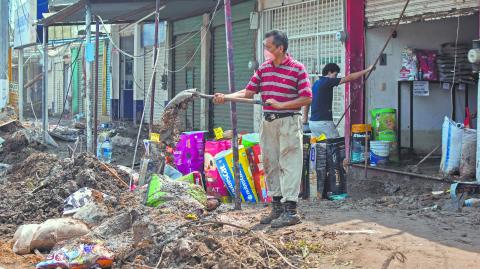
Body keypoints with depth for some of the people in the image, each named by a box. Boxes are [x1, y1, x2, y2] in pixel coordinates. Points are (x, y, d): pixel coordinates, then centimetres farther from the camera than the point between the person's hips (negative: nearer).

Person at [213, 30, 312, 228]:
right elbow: (248, 92, 10)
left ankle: (290, 210, -7)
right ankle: (277, 208, 18)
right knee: (270, 165, 9)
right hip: (268, 122, 7)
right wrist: (225, 97, -3)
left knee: (289, 165, -7)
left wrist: (281, 105, -18)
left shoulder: (297, 69, -8)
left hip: (289, 122, -7)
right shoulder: (263, 68, 11)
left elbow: (307, 98, -12)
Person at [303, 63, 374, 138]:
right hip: (324, 122, -9)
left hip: (313, 123, 9)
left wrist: (305, 121, 20)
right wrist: (367, 70, -4)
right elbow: (348, 78, -9)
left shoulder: (315, 84, 16)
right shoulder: (327, 82, -9)